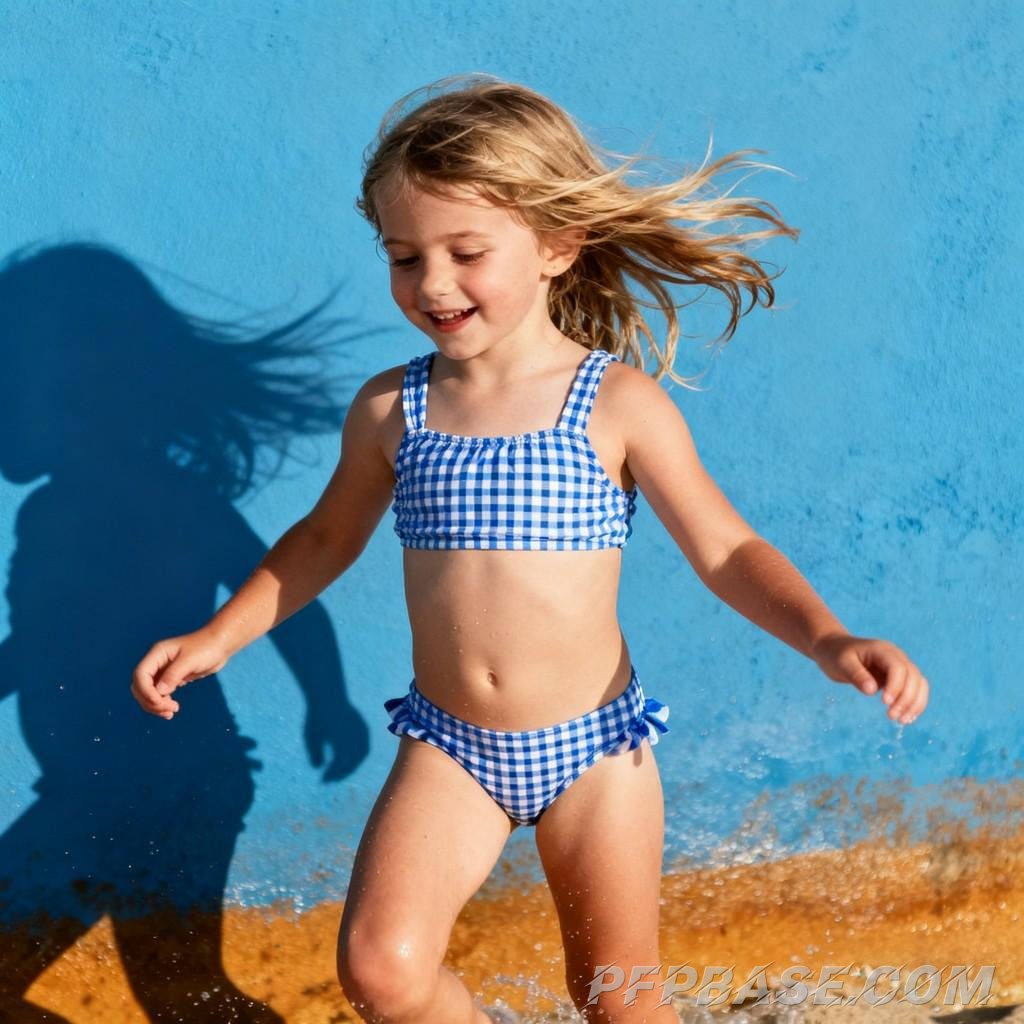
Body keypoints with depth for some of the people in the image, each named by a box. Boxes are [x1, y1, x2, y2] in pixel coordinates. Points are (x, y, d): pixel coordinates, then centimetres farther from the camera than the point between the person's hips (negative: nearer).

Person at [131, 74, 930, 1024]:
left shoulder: (618, 403, -12)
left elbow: (724, 548, -7)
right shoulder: (389, 409, -3)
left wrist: (825, 638, -23)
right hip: (448, 748, 2)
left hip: (593, 745, -2)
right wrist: (216, 637, 8)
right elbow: (326, 538, 14)